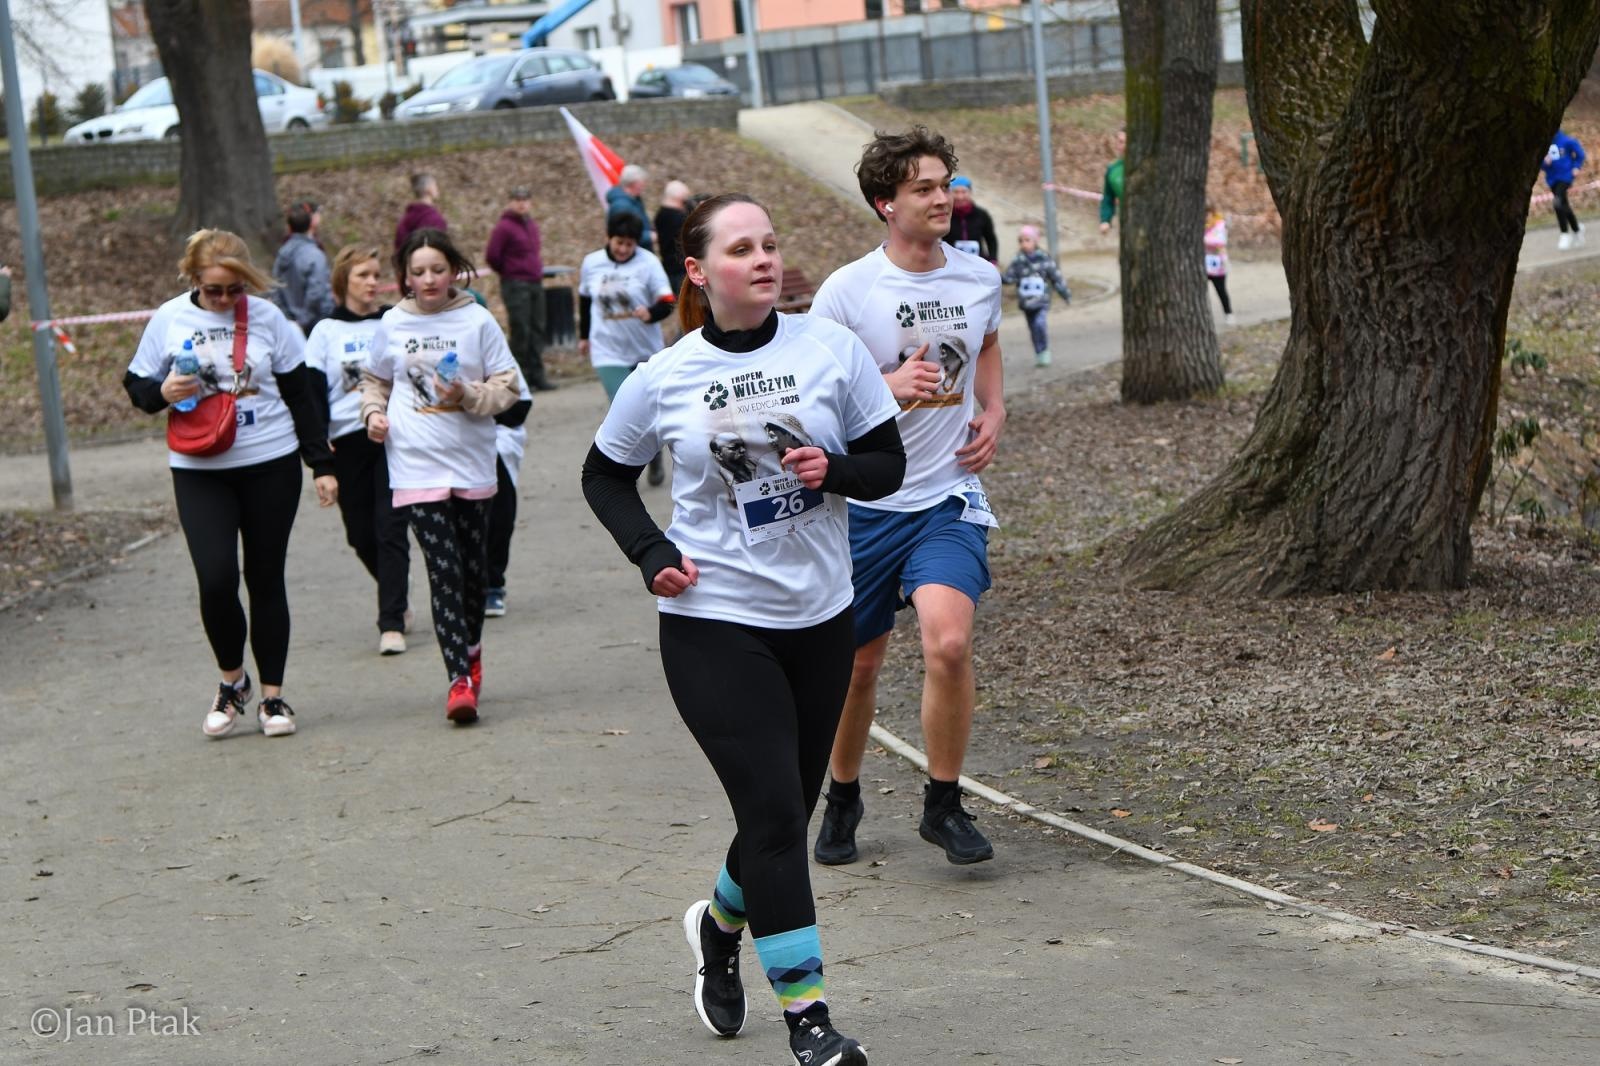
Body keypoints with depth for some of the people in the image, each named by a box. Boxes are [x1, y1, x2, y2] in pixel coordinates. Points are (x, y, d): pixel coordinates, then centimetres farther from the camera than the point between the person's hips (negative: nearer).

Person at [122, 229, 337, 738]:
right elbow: (136, 386, 7)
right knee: (216, 579, -13)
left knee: (266, 580, 5)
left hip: (271, 466, 0)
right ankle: (232, 681, 12)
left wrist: (322, 464, 5)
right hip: (199, 471, 0)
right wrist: (163, 393, -16)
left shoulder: (266, 316, -1)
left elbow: (299, 394, 6)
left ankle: (272, 695, 16)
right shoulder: (169, 319, -1)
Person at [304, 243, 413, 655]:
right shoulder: (326, 332, 5)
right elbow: (313, 390, 0)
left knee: (390, 527, -9)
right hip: (348, 442, 1)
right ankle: (398, 597, 31)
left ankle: (392, 623, -9)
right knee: (361, 533, 6)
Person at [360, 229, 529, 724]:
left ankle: (470, 649, 37)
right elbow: (375, 380, 21)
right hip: (417, 465, -1)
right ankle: (460, 678, -11)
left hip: (471, 463, 1)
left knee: (474, 569, 12)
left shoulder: (478, 321, -2)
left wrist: (468, 395, -18)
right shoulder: (393, 325, 4)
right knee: (444, 570, -10)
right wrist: (373, 411, 3)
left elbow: (509, 389, -2)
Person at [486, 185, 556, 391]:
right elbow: (492, 257, -12)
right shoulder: (504, 227, -9)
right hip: (515, 286, -7)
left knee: (537, 330, 8)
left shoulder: (532, 225, 14)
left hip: (535, 283, 7)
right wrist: (508, 272, 0)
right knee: (520, 331, -7)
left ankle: (537, 375, 13)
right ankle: (521, 376, -1)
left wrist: (538, 269, 13)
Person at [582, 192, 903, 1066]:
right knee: (773, 811, -12)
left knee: (787, 812, 15)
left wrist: (834, 469, -18)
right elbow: (604, 477, 11)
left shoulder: (830, 348, -2)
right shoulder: (665, 378, -4)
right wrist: (652, 554, -5)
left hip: (819, 615, 3)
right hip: (713, 625, -3)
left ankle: (721, 923, 46)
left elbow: (889, 463, 4)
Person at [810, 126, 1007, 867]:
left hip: (949, 498, 1)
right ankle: (843, 798, 35)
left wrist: (994, 415, 9)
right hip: (864, 502, -1)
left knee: (949, 644, -20)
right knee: (857, 665, 9)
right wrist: (889, 384, -22)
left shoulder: (979, 279, 3)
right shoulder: (846, 290, -10)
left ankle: (943, 805, -2)